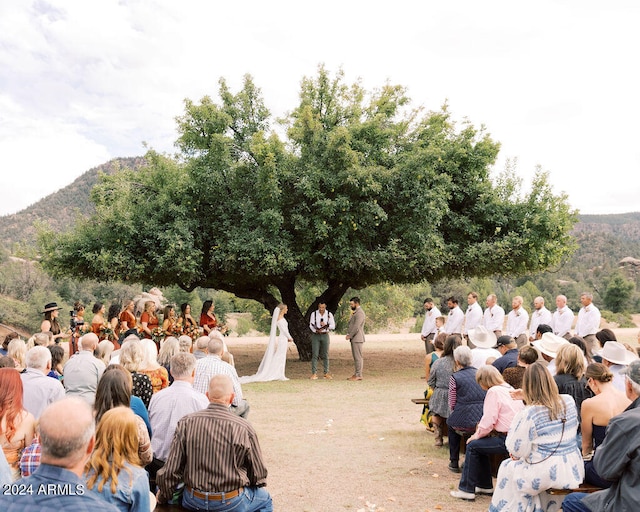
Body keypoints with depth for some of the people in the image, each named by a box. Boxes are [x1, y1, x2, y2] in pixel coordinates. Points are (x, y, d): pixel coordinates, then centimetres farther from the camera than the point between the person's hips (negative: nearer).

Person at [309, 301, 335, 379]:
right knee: (315, 354, -5)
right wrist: (316, 331, -21)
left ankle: (326, 373, 10)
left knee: (325, 355, 4)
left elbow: (333, 326, -3)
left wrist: (326, 325, -21)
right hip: (315, 335, -1)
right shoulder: (314, 314, -1)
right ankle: (314, 373, -2)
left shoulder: (329, 314, 1)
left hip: (325, 335, 1)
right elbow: (311, 325, -3)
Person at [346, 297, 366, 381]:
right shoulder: (355, 312, 19)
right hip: (354, 338, 10)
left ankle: (358, 375, -5)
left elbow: (356, 326, -20)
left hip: (357, 339, -10)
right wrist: (348, 334, 7)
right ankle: (356, 374, 15)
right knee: (356, 357, 11)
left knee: (358, 357, -7)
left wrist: (349, 336, -14)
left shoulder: (360, 313, -14)